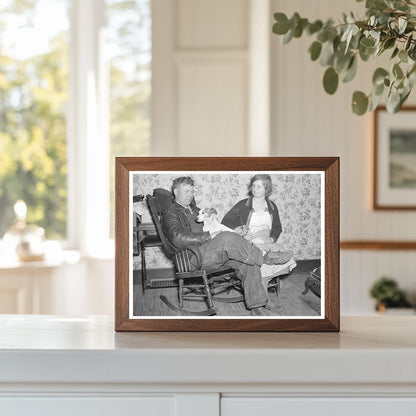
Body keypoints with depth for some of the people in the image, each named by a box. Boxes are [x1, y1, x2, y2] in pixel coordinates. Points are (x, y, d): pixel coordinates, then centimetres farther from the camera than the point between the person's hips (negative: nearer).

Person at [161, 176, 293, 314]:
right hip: (195, 256, -8)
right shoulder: (170, 214, 2)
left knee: (249, 262, -17)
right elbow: (178, 239, -16)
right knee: (228, 238, -34)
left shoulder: (194, 210, 31)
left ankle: (256, 306, -21)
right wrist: (209, 236, -20)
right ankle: (263, 257, -20)